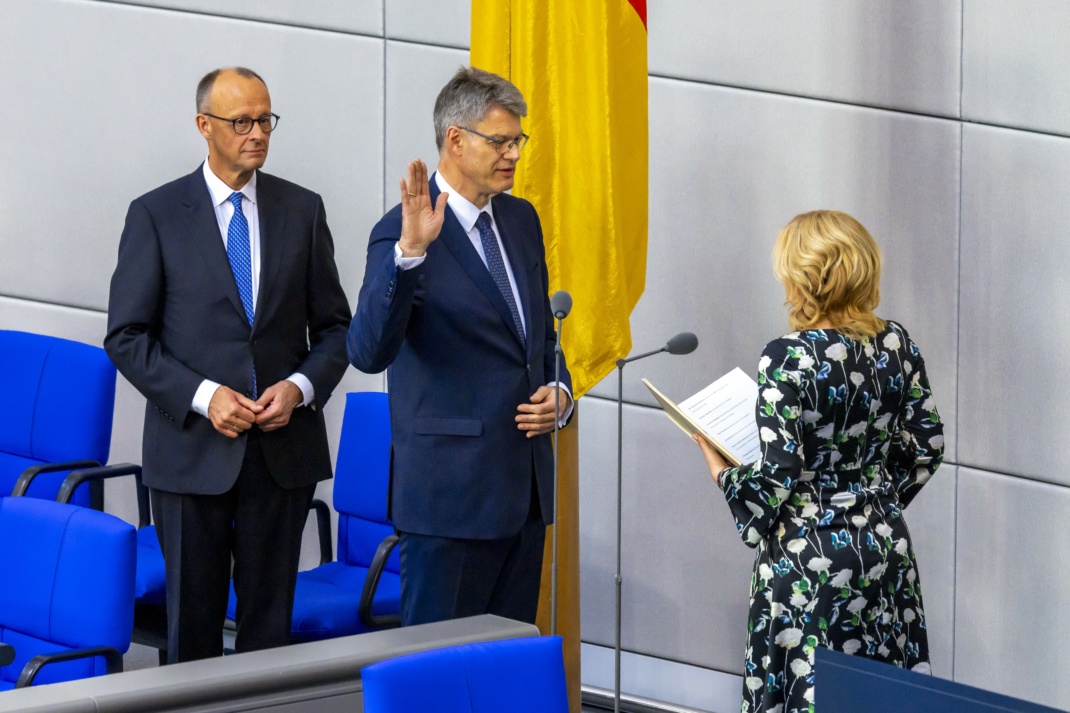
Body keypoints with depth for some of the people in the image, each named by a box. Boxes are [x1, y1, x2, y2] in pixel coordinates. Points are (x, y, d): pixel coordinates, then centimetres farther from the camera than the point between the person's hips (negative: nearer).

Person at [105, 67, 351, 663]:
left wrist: (300, 386, -9)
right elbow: (127, 338, -3)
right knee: (192, 620, 2)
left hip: (284, 449, 2)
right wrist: (203, 396, -15)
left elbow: (334, 327, 11)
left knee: (271, 620, 5)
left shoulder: (303, 210, 7)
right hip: (193, 450, -2)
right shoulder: (156, 215, -1)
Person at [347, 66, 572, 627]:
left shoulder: (521, 219, 12)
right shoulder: (403, 233, -12)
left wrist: (558, 390, 5)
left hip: (525, 490, 7)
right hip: (451, 494, -7)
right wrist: (410, 251, -36)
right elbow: (369, 352, -25)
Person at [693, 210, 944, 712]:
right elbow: (926, 447, 8)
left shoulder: (788, 359, -18)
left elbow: (778, 474, -19)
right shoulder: (896, 344, 0)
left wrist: (722, 474, 0)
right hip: (886, 547, 6)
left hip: (811, 557, -6)